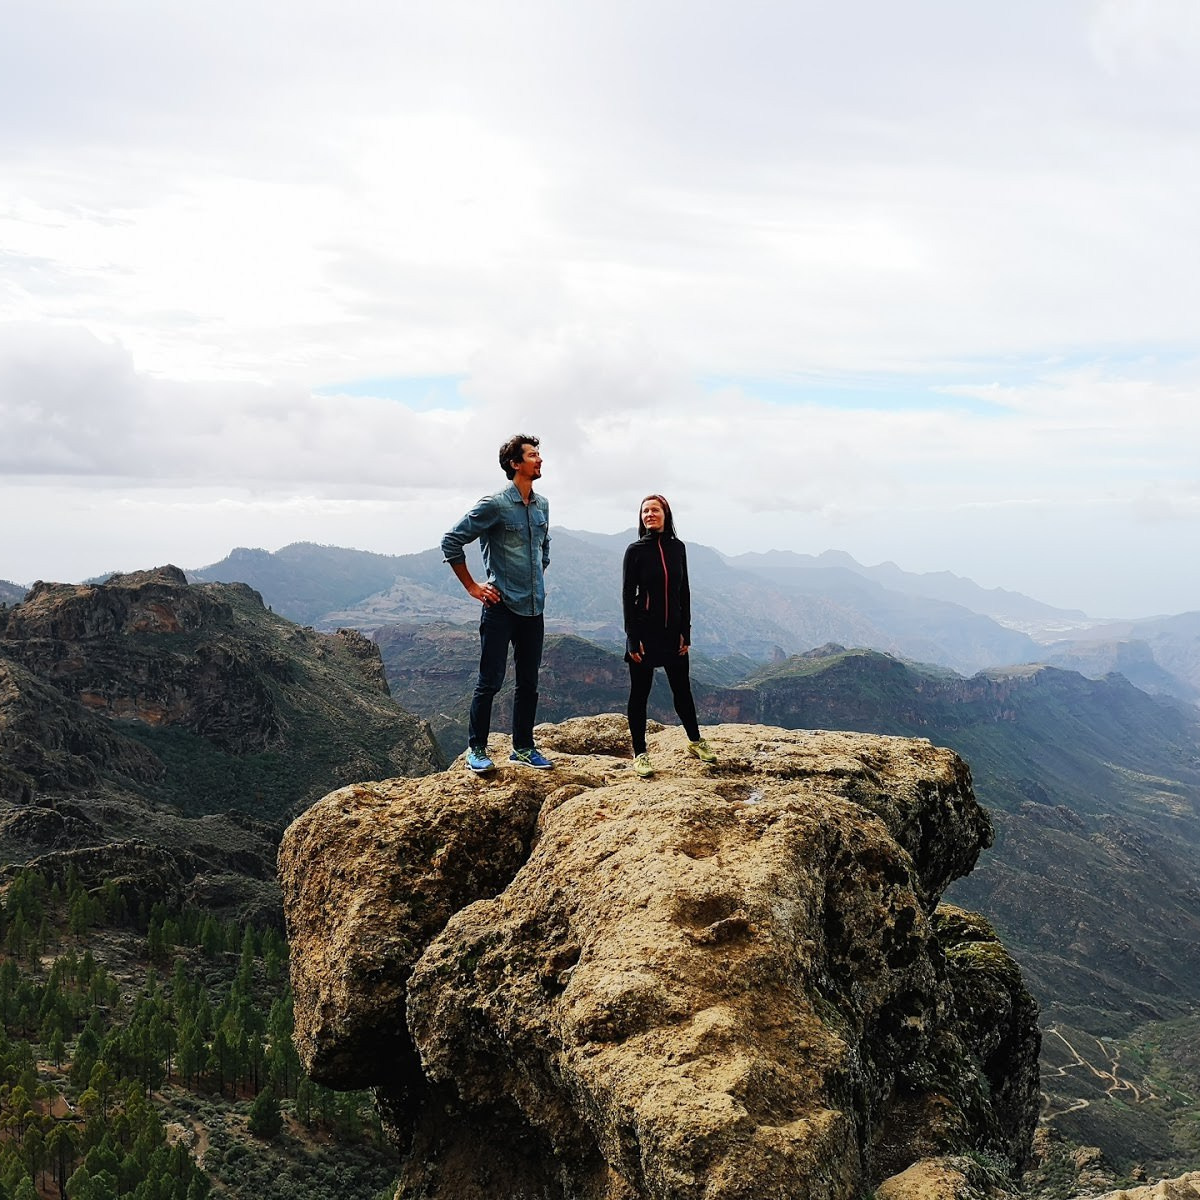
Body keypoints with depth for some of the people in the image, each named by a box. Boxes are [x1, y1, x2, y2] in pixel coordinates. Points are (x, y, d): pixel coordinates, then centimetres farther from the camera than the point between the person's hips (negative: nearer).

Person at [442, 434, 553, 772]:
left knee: (528, 683, 12)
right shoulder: (495, 505, -12)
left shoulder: (541, 505, 9)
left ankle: (523, 748, 22)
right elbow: (451, 542, -10)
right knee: (490, 681, -2)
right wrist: (473, 587, -8)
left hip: (533, 608, 7)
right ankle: (476, 749, 10)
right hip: (501, 606, -6)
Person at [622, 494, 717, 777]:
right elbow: (628, 595, -7)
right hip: (644, 631, -3)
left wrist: (685, 632, 3)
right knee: (640, 692, 4)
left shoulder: (677, 548, 4)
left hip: (673, 631, 3)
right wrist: (633, 639, -12)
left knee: (682, 689, 14)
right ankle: (640, 753, 12)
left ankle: (695, 742, 31)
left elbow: (684, 591, 8)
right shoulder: (636, 550, -6)